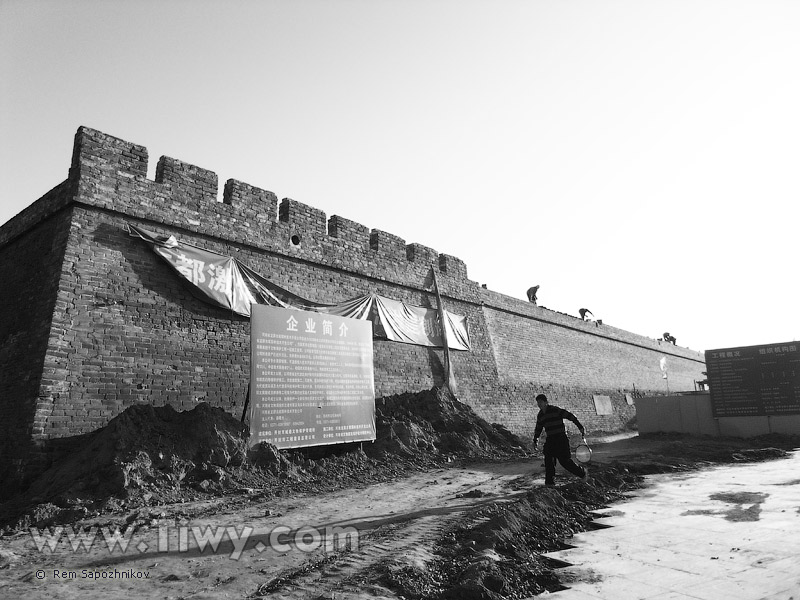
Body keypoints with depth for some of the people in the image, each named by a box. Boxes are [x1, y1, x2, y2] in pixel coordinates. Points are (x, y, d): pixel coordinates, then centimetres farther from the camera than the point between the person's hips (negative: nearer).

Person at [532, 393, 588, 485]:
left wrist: (580, 427, -11)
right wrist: (535, 441, 17)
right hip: (550, 440, 6)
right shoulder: (540, 416, 10)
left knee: (565, 460, -7)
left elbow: (570, 416, -10)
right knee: (548, 462, 0)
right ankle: (550, 483, 7)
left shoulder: (555, 410, -11)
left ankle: (582, 473, 15)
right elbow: (538, 429, 23)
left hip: (561, 439, -6)